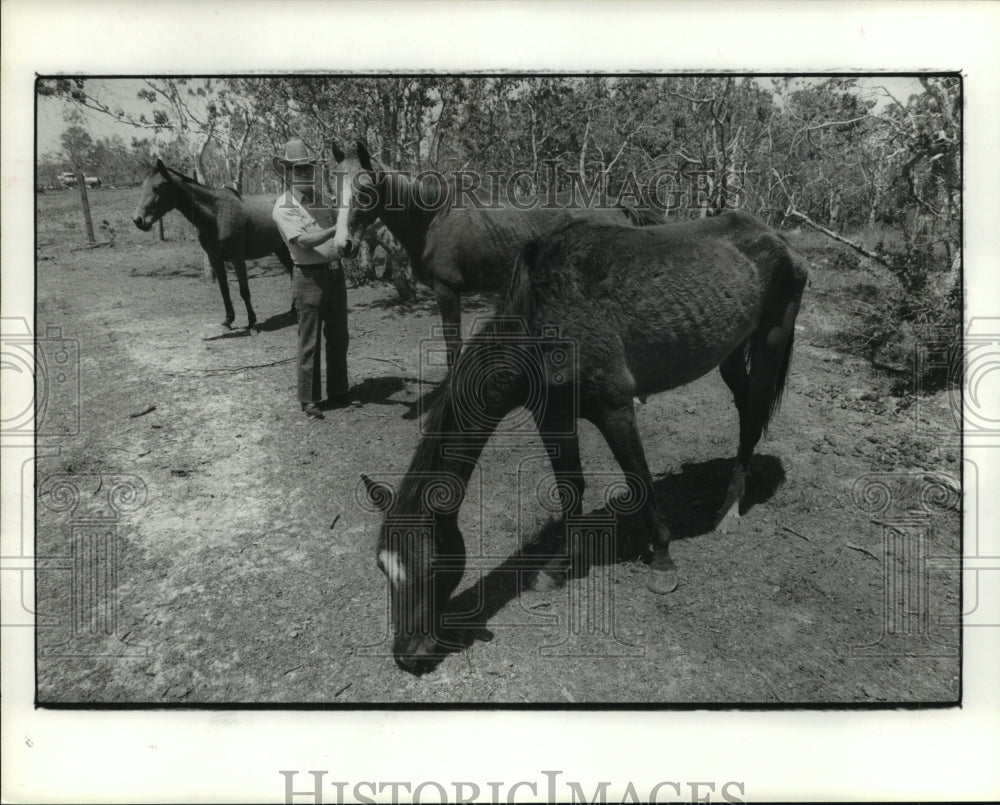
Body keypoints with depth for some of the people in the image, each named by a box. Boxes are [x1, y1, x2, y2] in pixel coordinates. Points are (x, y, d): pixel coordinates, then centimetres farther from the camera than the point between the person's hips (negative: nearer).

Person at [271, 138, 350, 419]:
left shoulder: (319, 198, 12)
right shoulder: (284, 207, -9)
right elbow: (304, 241, -21)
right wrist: (335, 229, -31)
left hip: (335, 271, 7)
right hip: (310, 276, -7)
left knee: (338, 337, 12)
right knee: (310, 342, 0)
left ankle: (338, 393, 24)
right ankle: (309, 399, 10)